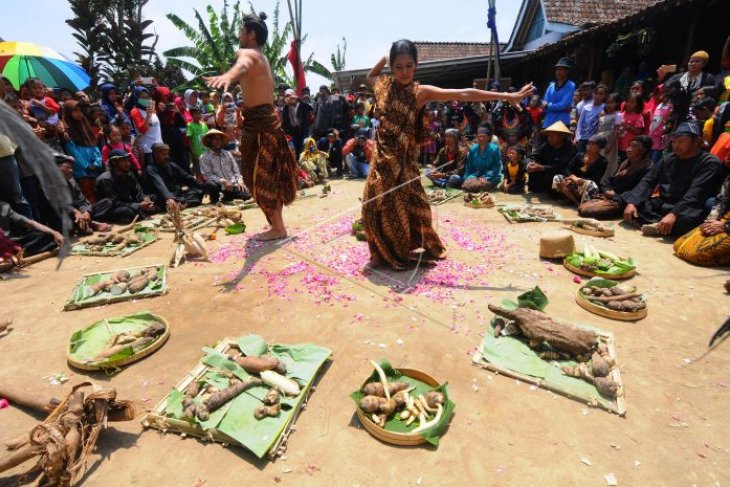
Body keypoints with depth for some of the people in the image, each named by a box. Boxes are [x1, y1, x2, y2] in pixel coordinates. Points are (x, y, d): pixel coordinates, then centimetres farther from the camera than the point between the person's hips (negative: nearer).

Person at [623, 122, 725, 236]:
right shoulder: (669, 159, 14)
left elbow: (695, 194, -19)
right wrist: (632, 202, -15)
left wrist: (674, 214, -36)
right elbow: (648, 181, 3)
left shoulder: (710, 163, -4)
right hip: (659, 205, 6)